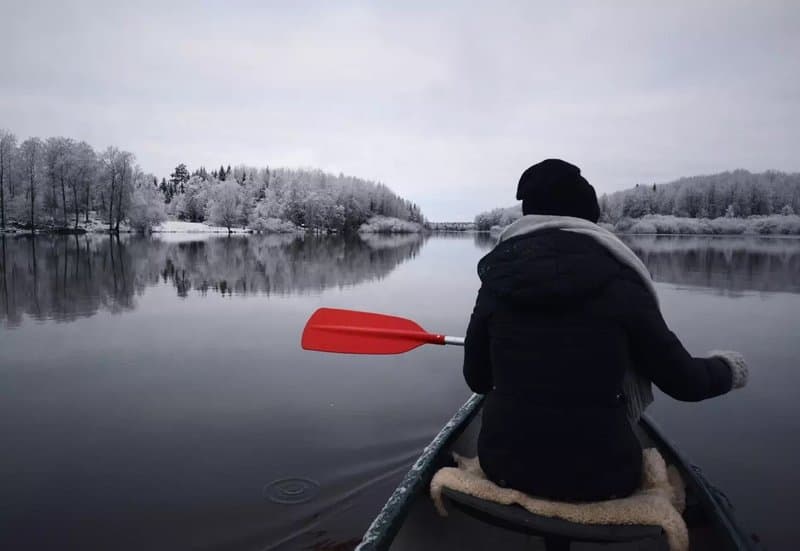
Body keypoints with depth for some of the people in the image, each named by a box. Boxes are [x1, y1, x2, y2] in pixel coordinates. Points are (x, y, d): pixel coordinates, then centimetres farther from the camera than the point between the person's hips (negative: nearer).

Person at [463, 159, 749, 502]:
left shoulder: (497, 282, -5)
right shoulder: (619, 284, -10)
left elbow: (477, 380, 4)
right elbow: (684, 383, -2)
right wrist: (728, 368, 20)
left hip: (504, 467, 2)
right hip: (599, 480, -2)